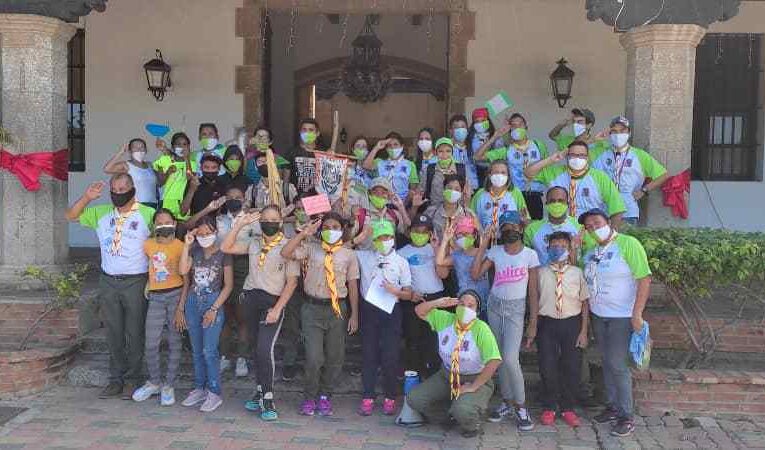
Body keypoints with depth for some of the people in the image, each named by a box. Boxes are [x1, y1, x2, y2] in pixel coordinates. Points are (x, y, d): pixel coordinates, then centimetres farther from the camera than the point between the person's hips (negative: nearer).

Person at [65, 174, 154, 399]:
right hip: (108, 282, 4)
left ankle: (131, 380, 13)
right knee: (113, 334, 9)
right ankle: (116, 379, 18)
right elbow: (71, 216, 9)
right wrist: (87, 197, -5)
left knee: (134, 334, 3)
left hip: (135, 282, -4)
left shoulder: (148, 214, -5)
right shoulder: (101, 212, 7)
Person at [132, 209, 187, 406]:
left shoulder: (180, 247, -5)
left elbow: (186, 279, -6)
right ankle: (154, 382, 22)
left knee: (174, 343, 4)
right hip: (155, 297, 3)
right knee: (151, 345, 1)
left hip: (176, 295, -3)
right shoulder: (148, 245, 6)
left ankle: (169, 386, 16)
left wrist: (181, 307, -11)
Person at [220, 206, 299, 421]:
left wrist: (277, 309, -14)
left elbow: (292, 281, -7)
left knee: (264, 348, -16)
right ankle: (260, 392, 24)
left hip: (273, 301, -5)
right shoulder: (253, 244, 10)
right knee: (256, 348, 12)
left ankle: (268, 400, -7)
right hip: (251, 298, 6)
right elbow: (226, 248, 8)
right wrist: (239, 224, 1)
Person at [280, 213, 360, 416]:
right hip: (313, 308, -2)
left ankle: (325, 396, 29)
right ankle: (309, 398, 15)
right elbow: (285, 253, -12)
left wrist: (354, 315, 2)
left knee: (335, 358, 9)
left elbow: (353, 286, 4)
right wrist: (304, 233, -13)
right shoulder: (311, 248, 0)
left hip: (338, 309, 2)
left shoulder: (349, 254, 2)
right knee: (314, 358, -7)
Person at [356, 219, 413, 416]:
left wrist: (395, 291, -15)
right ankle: (367, 398, 12)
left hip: (391, 310, -1)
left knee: (391, 356, -1)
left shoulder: (401, 262, 5)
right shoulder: (364, 256, 7)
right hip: (369, 309, 1)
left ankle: (389, 398, 12)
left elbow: (408, 294, 4)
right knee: (369, 354, 4)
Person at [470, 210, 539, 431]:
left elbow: (533, 291, -3)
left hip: (516, 308, -3)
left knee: (510, 359, -15)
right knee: (500, 358, 8)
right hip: (494, 306, 4)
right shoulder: (495, 252, 2)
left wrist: (533, 323, -6)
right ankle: (507, 401, 21)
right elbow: (475, 274, -10)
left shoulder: (530, 254, -4)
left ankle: (520, 406, 0)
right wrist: (483, 245, -8)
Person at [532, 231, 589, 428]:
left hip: (571, 323, 1)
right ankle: (549, 408, 19)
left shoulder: (577, 273, 2)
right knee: (547, 367, 2)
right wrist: (533, 328, 1)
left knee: (571, 367, 4)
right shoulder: (541, 272, 1)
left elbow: (584, 303, 4)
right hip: (546, 323, 0)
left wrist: (583, 331, -1)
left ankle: (568, 408, 20)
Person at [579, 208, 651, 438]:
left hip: (622, 316, -6)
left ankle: (626, 416, 5)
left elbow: (644, 278, -16)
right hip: (598, 315, 6)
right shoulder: (589, 250, 8)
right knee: (607, 363, 13)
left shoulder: (628, 244, -12)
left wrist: (637, 313, -20)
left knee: (617, 365, -5)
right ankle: (612, 407, 25)